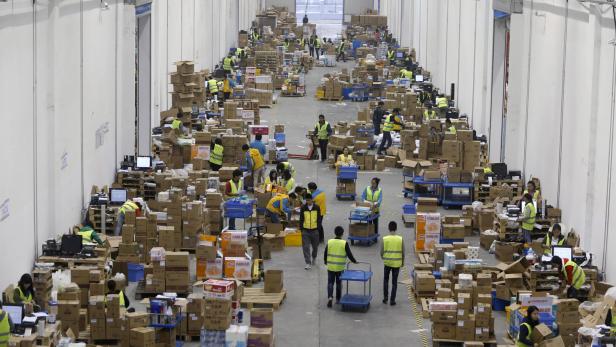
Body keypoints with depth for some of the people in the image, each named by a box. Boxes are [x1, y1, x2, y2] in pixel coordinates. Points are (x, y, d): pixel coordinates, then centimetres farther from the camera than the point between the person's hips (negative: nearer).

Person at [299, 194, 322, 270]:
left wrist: (318, 228, -1)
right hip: (305, 230, 0)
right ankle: (308, 263, -6)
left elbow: (319, 219, 3)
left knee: (315, 246, 14)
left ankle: (314, 258, 41)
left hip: (314, 230, 0)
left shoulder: (317, 208, -2)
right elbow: (301, 219, 5)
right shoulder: (303, 208, -1)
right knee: (306, 247, -8)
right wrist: (301, 229, 1)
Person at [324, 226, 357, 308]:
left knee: (330, 282, 7)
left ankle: (330, 297, -12)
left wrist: (325, 261, 19)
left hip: (330, 267, 1)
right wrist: (354, 261, 10)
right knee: (339, 283, 13)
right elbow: (349, 254, -7)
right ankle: (338, 299, 20)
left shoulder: (329, 242, -5)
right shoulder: (344, 243, -10)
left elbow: (325, 253, 2)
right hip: (340, 267, -1)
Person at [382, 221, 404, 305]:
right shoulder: (400, 239, -8)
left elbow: (381, 252, -4)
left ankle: (385, 297, 18)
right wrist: (402, 262, 14)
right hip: (397, 263, 0)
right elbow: (403, 252, -2)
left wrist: (383, 258, 17)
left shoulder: (384, 239, -10)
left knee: (386, 279, 20)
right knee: (394, 282, 9)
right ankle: (392, 300, 10)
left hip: (387, 263, 0)